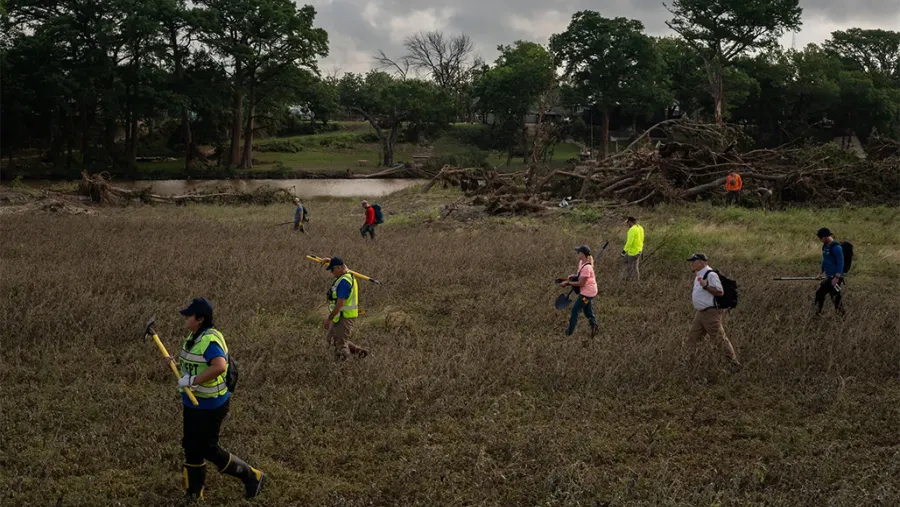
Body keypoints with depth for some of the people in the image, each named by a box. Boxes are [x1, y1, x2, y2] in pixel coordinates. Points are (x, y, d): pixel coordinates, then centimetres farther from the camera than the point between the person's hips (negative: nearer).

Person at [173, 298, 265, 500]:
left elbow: (219, 366, -44)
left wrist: (192, 380, -40)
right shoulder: (195, 335, 4)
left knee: (208, 449, 0)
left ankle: (251, 476, 16)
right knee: (191, 446, 17)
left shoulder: (210, 340, -27)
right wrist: (177, 360, 8)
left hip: (210, 406, -10)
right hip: (193, 402, 10)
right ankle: (194, 493, 32)